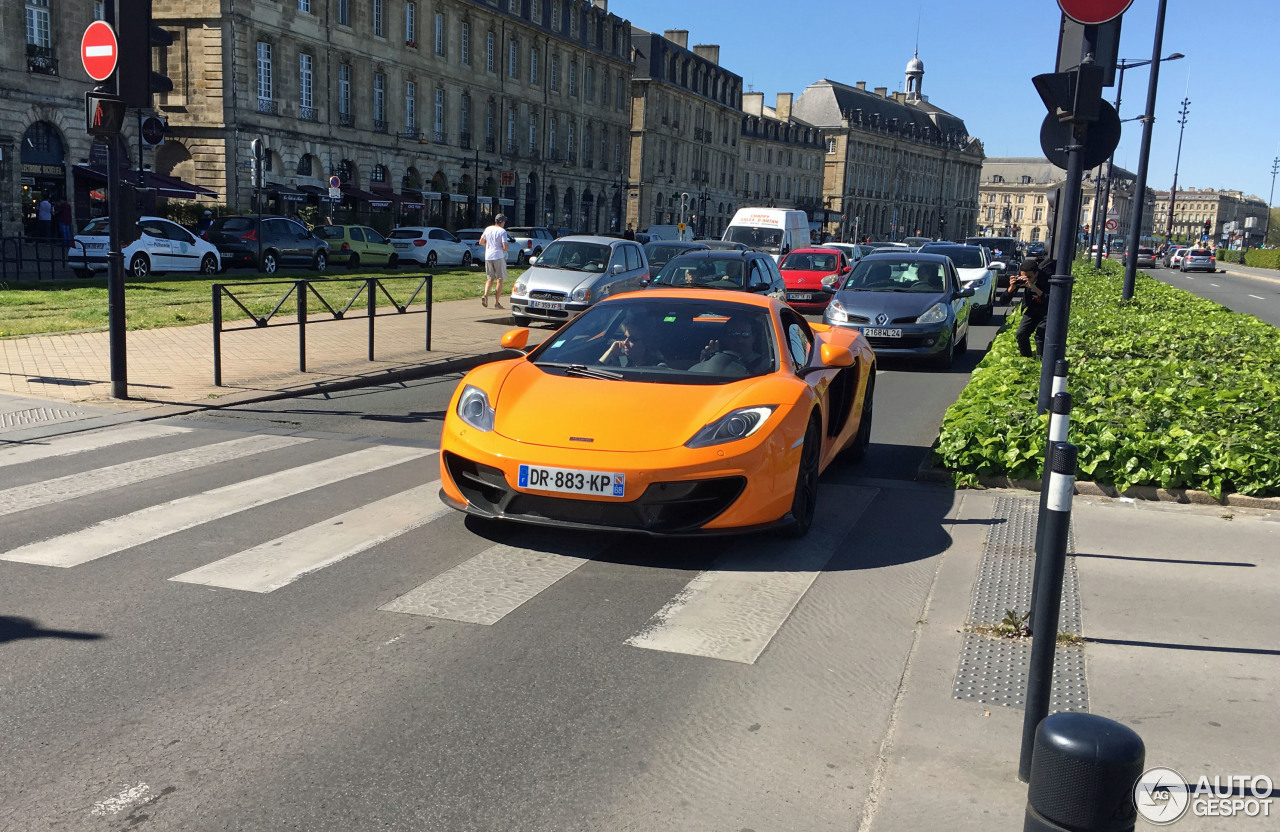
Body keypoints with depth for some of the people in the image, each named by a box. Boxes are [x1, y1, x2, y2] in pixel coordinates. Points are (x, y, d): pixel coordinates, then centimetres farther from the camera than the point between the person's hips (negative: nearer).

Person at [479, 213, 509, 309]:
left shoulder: (488, 229, 7)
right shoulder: (502, 231, -9)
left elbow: (481, 241, 14)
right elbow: (505, 246, -16)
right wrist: (508, 246, 6)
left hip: (488, 257, 5)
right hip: (499, 257, -5)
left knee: (490, 278, 17)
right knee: (499, 280, 3)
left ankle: (485, 295, -7)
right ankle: (497, 303, 2)